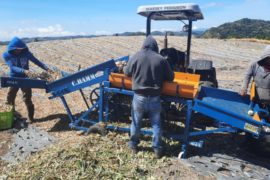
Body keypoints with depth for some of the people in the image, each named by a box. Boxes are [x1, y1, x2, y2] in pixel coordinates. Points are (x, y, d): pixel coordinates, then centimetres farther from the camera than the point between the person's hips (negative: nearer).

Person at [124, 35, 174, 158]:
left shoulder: (136, 57, -5)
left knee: (136, 122, 18)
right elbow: (171, 77, 2)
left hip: (139, 96, 0)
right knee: (156, 124, 15)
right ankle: (157, 149, 25)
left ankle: (134, 145, 34)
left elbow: (126, 72, 9)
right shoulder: (161, 59, -6)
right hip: (155, 97, 0)